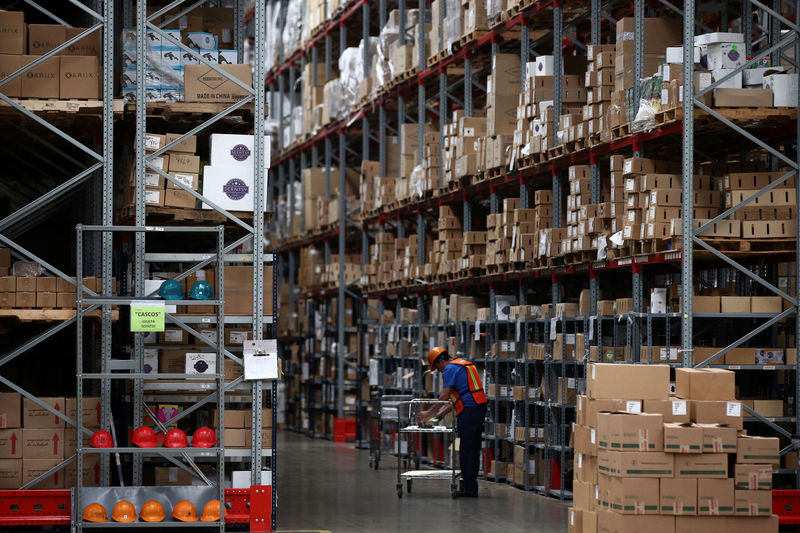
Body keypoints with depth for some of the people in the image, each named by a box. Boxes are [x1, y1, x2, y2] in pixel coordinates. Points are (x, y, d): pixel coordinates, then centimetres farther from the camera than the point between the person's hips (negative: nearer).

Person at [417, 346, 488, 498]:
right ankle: (471, 487, 14)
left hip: (469, 411, -10)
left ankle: (468, 488, -7)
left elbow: (444, 397, -10)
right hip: (480, 407, 10)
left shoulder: (450, 369, -6)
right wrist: (442, 413, 26)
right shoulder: (464, 364, 23)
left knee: (466, 451, -7)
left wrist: (429, 413, -1)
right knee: (474, 450, 11)